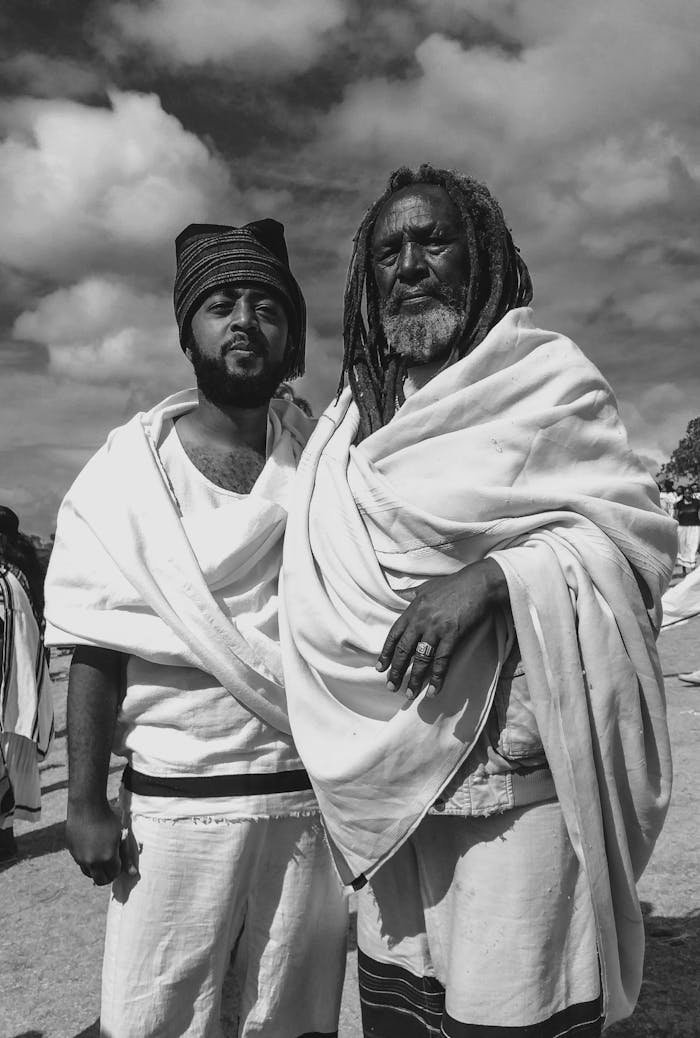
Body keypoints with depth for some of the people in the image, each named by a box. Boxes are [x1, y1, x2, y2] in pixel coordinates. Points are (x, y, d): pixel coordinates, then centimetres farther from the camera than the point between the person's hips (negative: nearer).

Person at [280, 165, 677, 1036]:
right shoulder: (349, 420, 13)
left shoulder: (547, 374, 0)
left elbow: (636, 535, -5)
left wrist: (491, 578, -21)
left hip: (520, 776, -4)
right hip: (388, 791, 5)